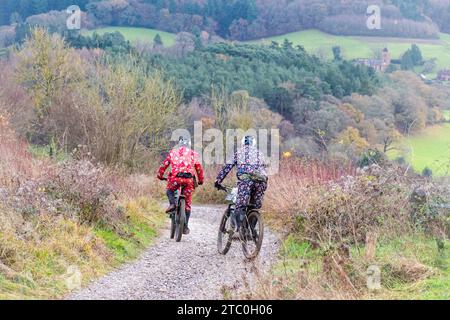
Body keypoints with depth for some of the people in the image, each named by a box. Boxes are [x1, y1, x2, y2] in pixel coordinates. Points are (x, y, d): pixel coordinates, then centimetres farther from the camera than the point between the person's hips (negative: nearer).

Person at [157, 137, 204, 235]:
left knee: (170, 190, 31)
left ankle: (172, 203, 0)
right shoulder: (193, 154, 19)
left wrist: (160, 175, 31)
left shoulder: (173, 152, 19)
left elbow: (164, 165, 19)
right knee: (187, 204, 11)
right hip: (189, 179, 1)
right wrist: (201, 180, 31)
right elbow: (199, 168, 20)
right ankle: (185, 227, 10)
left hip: (176, 178, -1)